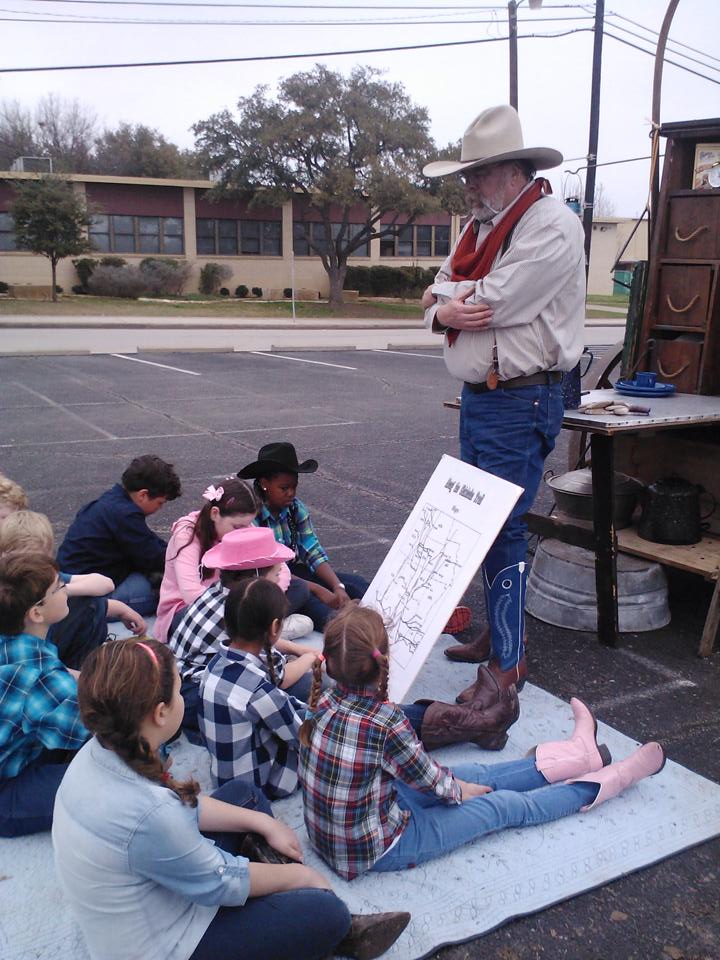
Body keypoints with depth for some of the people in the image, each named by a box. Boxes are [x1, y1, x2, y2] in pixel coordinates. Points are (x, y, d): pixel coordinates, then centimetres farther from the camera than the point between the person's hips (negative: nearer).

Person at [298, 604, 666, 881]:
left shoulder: (325, 703, -11)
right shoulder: (385, 722, -33)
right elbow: (433, 782, -15)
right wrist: (459, 789, 5)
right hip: (376, 851, -7)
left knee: (477, 773, 17)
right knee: (507, 805, 6)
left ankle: (579, 753, 35)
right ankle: (616, 777, 25)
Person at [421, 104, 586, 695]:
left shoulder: (552, 225, -13)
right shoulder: (480, 227, 16)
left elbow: (495, 300, -22)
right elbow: (439, 301, 12)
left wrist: (445, 293, -2)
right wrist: (443, 312, -13)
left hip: (522, 399, -9)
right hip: (477, 397, 9)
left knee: (501, 525, -8)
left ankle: (508, 662, 2)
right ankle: (498, 629, 31)